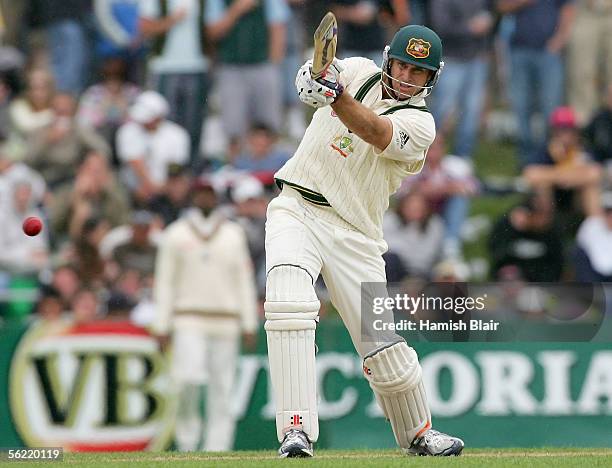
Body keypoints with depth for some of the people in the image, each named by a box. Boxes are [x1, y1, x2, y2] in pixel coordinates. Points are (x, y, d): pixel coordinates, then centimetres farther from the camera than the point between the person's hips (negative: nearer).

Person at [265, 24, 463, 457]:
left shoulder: (420, 125, -4)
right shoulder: (357, 72, 8)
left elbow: (374, 132, -23)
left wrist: (334, 96, -40)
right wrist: (314, 76, -32)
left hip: (354, 235, 0)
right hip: (296, 208, 0)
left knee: (386, 350, -1)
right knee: (288, 298, -27)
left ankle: (418, 434, 27)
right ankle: (297, 429, -30)